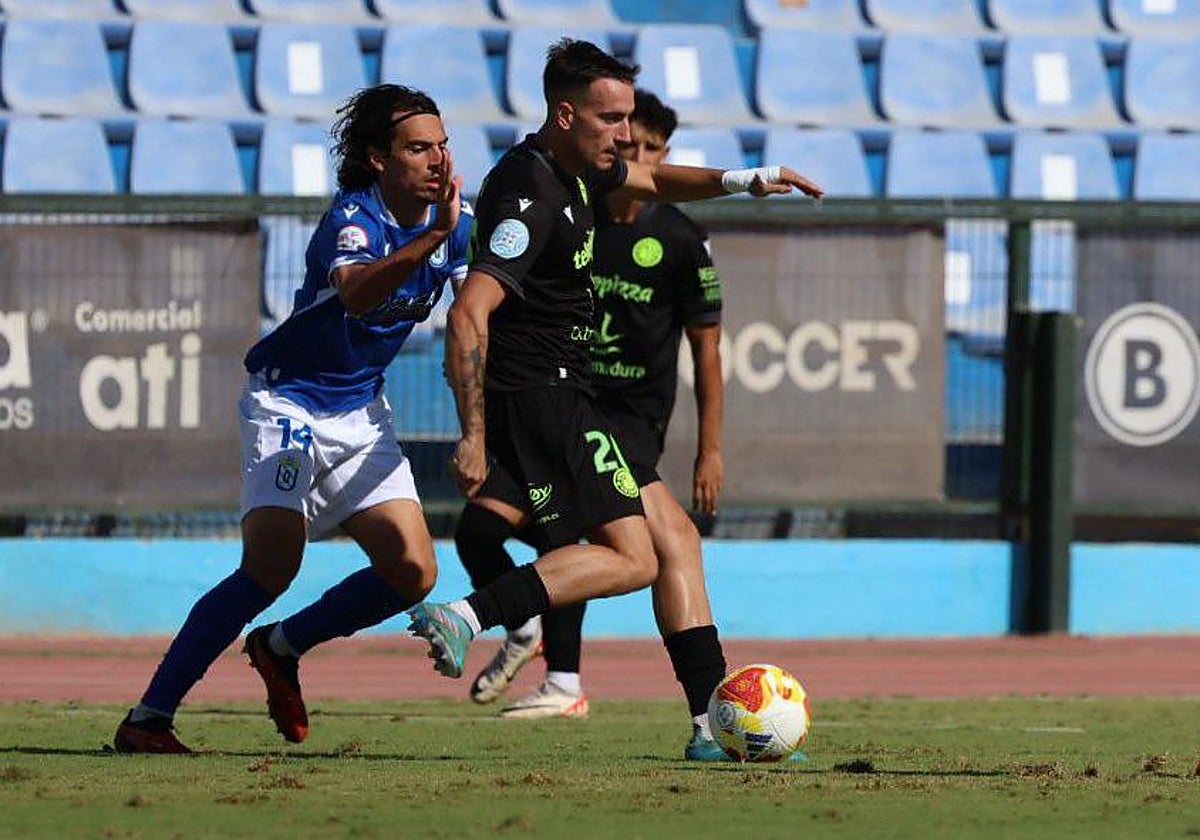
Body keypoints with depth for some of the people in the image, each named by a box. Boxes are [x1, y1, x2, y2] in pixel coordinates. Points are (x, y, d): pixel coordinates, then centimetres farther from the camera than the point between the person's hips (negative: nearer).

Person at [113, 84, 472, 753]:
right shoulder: (353, 219, -24)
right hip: (290, 403, -7)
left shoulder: (455, 218, -2)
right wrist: (433, 238, -58)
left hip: (364, 412, 7)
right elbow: (356, 292, -45)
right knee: (271, 567, -22)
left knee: (413, 574, -5)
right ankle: (148, 718, -17)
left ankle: (282, 648, 19)